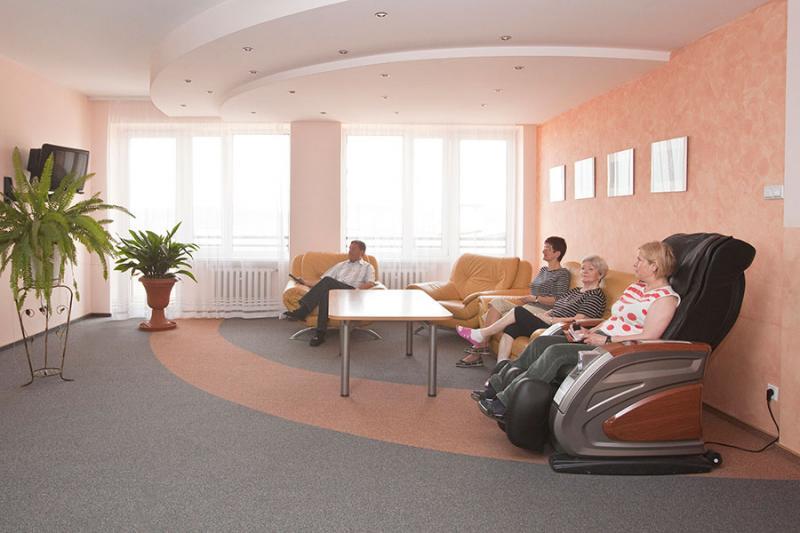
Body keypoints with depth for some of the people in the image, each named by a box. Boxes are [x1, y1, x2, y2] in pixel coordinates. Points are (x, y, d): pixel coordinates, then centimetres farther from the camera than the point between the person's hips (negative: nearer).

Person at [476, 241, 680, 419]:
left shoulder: (666, 298, -8)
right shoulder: (635, 287, 20)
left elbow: (648, 338, -17)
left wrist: (606, 340, -18)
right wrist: (592, 331, 7)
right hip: (599, 340, 9)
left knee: (556, 352, -27)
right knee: (541, 342, -7)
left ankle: (506, 402, -25)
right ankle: (496, 386, -5)